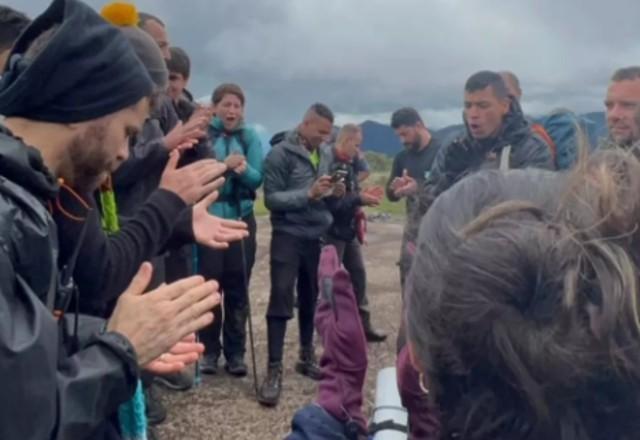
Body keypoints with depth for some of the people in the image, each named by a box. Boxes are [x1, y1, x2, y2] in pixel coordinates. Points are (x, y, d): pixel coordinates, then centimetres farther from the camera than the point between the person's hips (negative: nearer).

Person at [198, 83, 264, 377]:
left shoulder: (250, 137, 3)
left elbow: (258, 179, -4)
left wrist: (244, 169, -25)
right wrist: (223, 165, -27)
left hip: (241, 218, 2)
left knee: (238, 287, 6)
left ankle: (236, 352, 17)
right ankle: (209, 350, 16)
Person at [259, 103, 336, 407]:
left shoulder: (322, 154, 10)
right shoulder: (281, 154, -8)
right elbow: (271, 198, -15)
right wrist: (309, 193, -21)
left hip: (316, 237, 6)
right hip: (288, 237, -6)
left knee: (310, 300, 14)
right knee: (281, 300, -7)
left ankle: (307, 357, 29)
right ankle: (274, 370, -3)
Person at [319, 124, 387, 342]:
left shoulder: (350, 162, 9)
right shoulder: (328, 162, -19)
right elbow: (329, 201, -25)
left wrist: (365, 195, -5)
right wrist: (359, 199, -19)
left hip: (349, 228, 9)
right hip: (332, 230, -9)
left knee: (358, 273, 14)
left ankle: (363, 324, 25)